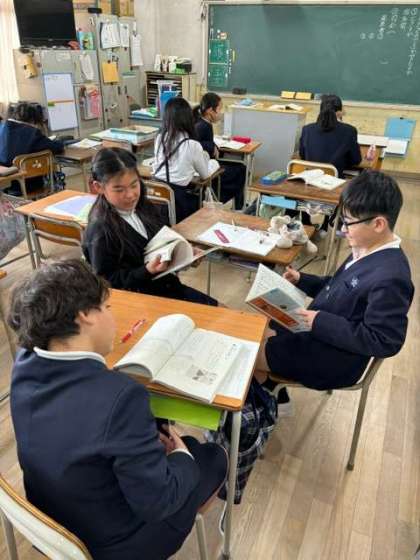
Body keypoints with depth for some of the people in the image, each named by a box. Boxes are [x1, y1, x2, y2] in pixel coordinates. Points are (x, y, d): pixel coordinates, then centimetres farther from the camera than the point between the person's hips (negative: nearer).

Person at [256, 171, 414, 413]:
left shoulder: (390, 277, -30)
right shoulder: (369, 250, -1)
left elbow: (384, 342, -27)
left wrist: (321, 322, -26)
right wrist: (302, 280, 2)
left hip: (334, 359, -9)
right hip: (317, 331, 9)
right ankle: (275, 400, 32)